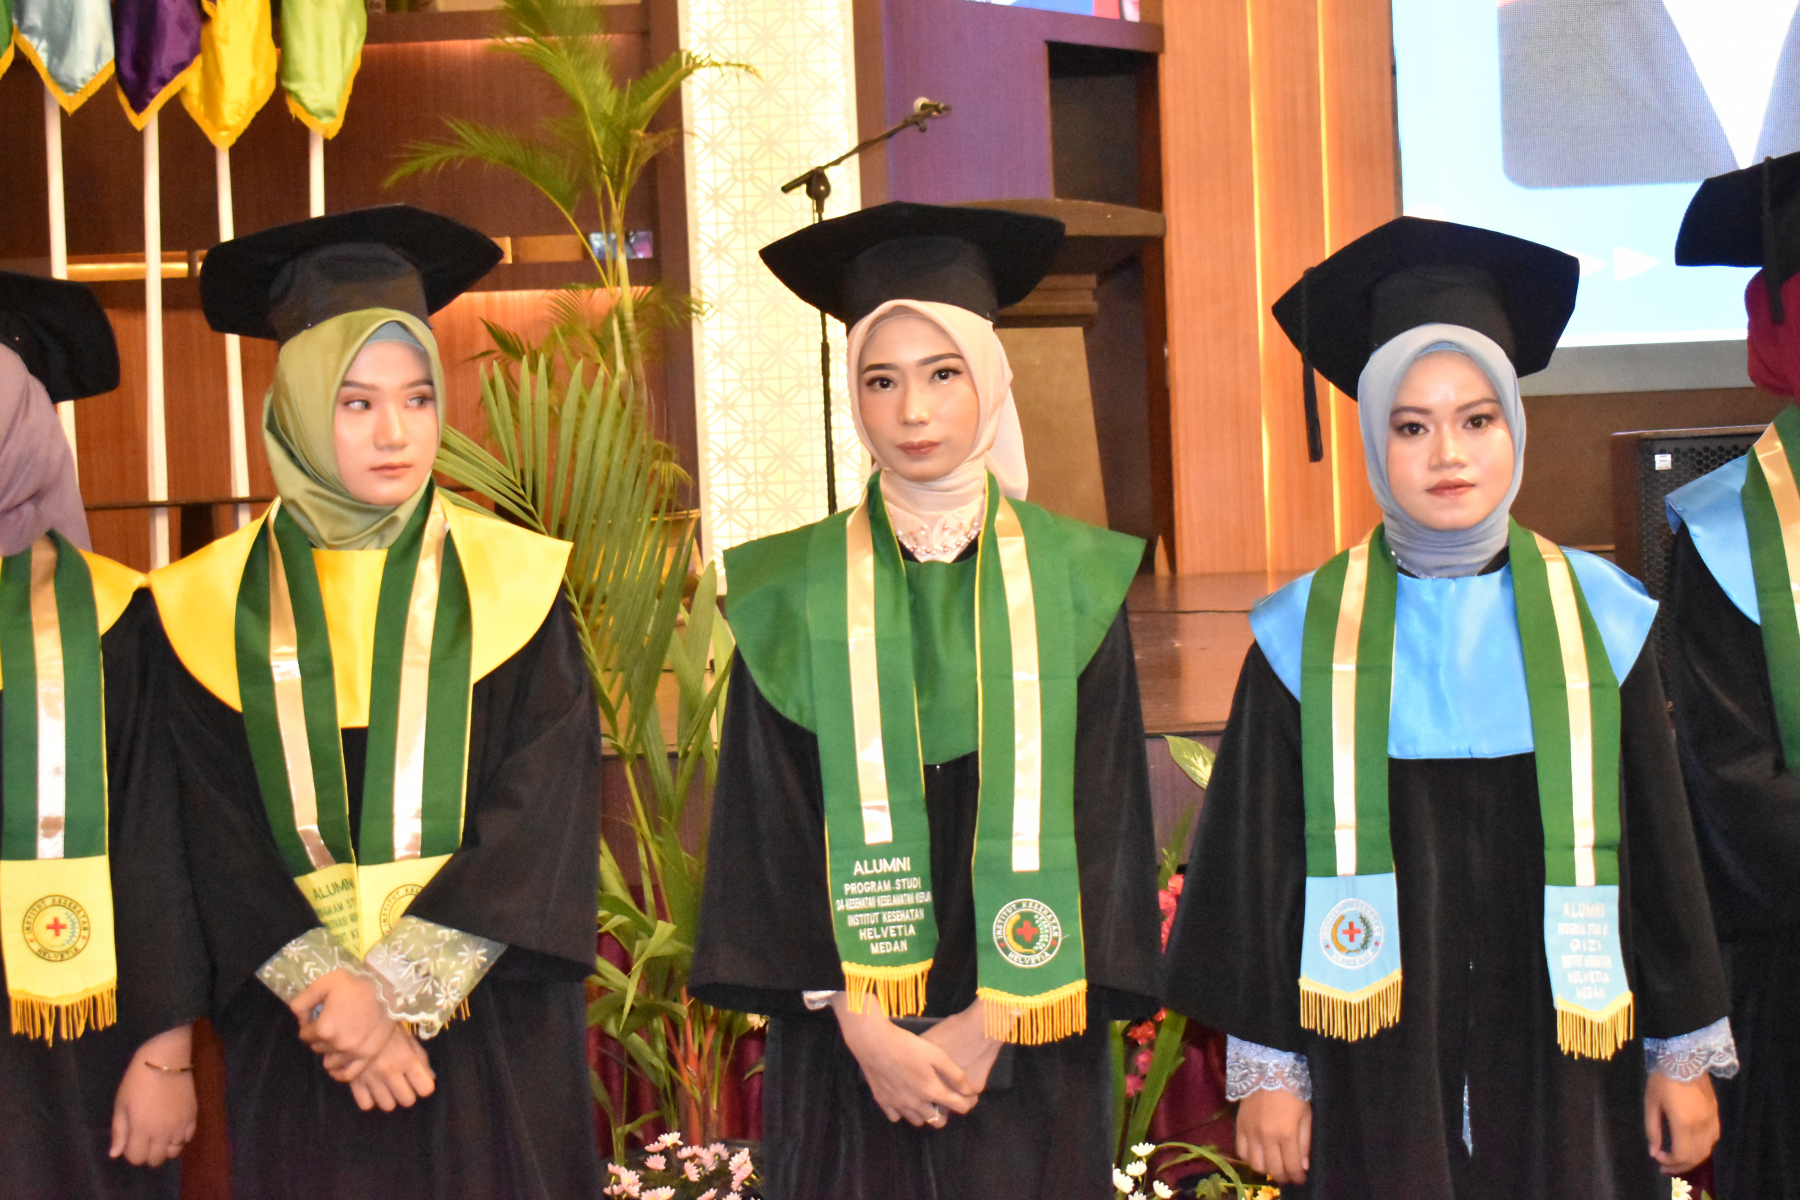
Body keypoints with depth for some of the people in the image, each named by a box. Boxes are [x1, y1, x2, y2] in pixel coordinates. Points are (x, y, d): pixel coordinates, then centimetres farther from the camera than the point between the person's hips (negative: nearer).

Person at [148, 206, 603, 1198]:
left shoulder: (511, 583, 0)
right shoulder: (216, 604, 2)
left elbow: (544, 810, -7)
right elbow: (220, 836, -1)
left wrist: (399, 986, -14)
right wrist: (330, 991, -13)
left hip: (496, 1031, 0)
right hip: (297, 1043, 1)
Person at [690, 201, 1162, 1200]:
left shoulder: (1072, 582, 1)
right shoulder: (796, 594, 1)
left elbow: (1098, 822, -1)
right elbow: (771, 828, -1)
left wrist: (995, 1021, -10)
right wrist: (861, 1027, -10)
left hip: (1030, 1048, 0)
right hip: (849, 1050, 0)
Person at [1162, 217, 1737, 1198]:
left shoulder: (1595, 616, 0)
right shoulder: (1308, 633, -3)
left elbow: (1658, 843, 5)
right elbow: (1258, 859, 1)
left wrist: (1685, 1053, 5)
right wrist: (1266, 1067, -1)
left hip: (1565, 1059, 1)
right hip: (1378, 1074, -1)